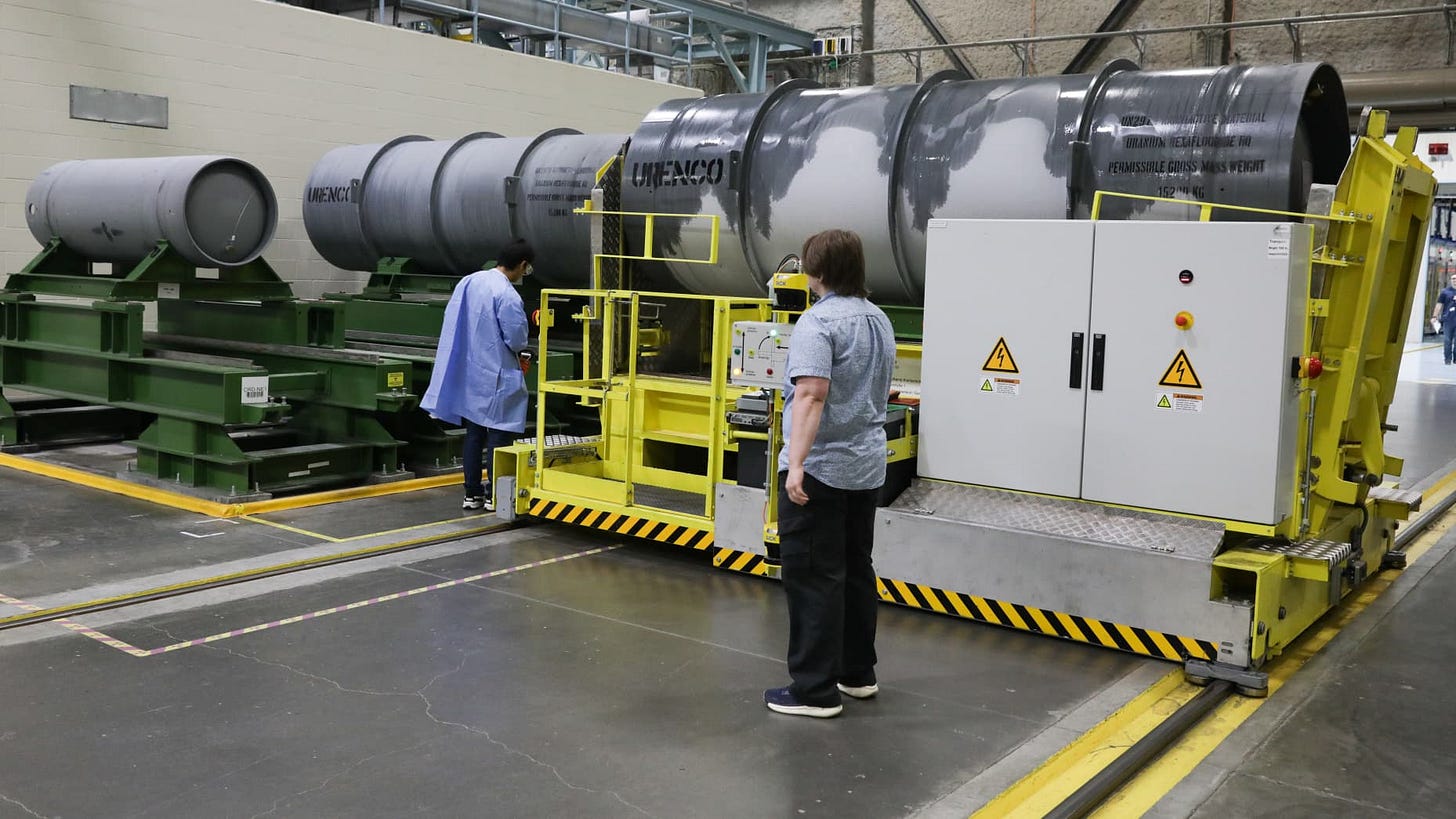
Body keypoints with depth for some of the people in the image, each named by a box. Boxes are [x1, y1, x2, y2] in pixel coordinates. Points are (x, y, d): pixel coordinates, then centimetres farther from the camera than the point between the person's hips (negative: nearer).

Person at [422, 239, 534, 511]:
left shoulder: (468, 282, 3)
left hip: (468, 373, 7)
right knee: (499, 435, 3)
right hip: (496, 377, -7)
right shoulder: (506, 295, -20)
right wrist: (518, 353, 4)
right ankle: (494, 496, 6)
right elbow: (517, 340, -18)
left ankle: (472, 494, 20)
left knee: (474, 434, 14)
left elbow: (452, 322, 10)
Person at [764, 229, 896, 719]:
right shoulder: (878, 320, 12)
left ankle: (815, 691, 1)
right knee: (855, 570, 17)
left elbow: (811, 394, -26)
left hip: (819, 470, -9)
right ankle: (857, 674, 27)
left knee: (813, 578, -3)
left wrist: (796, 464, -30)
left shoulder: (818, 322, -16)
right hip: (866, 466, 9)